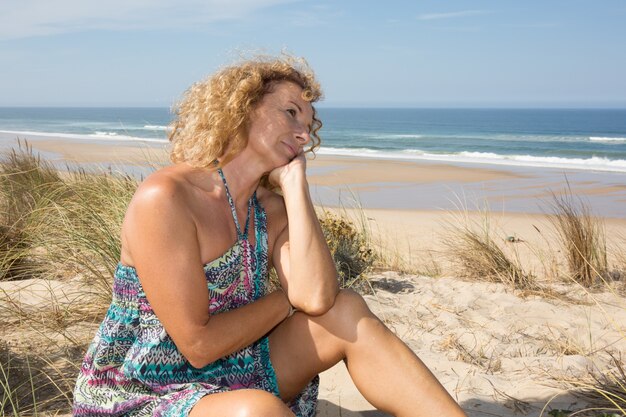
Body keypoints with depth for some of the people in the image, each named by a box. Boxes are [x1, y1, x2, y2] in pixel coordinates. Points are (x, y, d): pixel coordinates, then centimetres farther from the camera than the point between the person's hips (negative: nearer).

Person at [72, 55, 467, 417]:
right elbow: (199, 346, -23)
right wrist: (287, 299, -9)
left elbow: (317, 297, -19)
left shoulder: (271, 210, 0)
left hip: (236, 378, 7)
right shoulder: (164, 198, -21)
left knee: (346, 311, -8)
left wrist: (295, 183, -14)